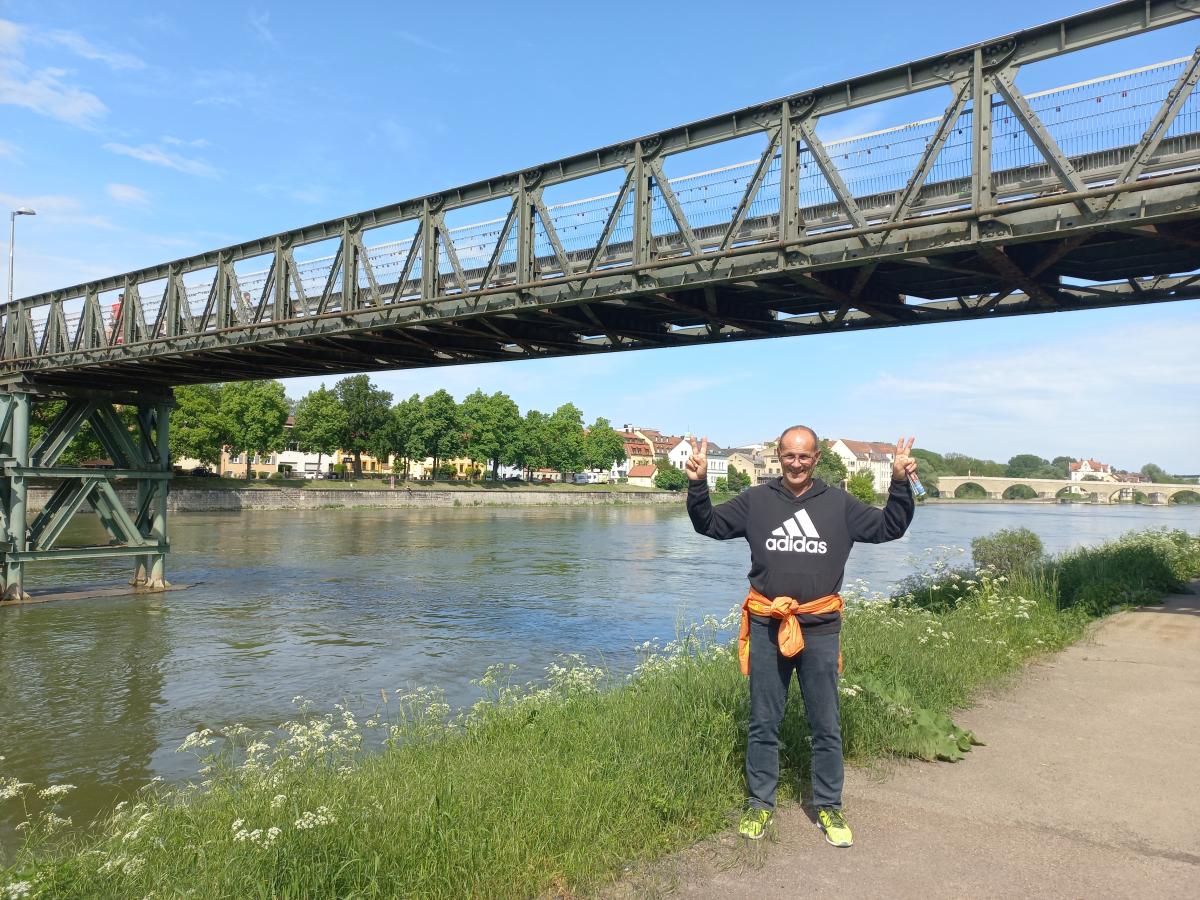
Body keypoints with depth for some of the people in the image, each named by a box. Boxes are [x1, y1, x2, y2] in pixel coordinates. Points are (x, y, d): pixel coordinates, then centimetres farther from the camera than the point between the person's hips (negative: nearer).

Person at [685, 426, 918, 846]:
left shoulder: (839, 503, 5)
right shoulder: (755, 500, 3)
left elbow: (890, 527, 5)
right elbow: (709, 524, 4)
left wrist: (900, 483, -9)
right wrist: (698, 484, -12)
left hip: (820, 629, 0)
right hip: (767, 627, 0)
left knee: (826, 726, 10)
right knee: (763, 724, 10)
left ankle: (828, 807, 26)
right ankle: (759, 804, 24)